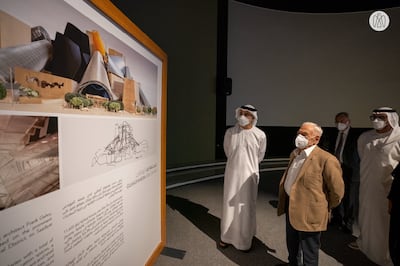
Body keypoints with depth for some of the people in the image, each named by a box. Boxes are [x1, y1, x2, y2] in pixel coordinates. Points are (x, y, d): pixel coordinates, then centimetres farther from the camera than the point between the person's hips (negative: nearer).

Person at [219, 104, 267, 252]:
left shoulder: (260, 135, -10)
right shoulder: (230, 132, -6)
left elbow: (260, 155, 7)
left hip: (249, 175, -1)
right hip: (232, 173, 2)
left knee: (246, 207, 9)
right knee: (229, 205, 12)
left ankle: (245, 240, 29)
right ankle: (227, 236, 32)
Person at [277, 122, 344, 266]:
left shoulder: (326, 159, -21)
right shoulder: (294, 154, 6)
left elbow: (337, 190, -15)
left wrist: (326, 208, -1)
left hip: (308, 213, -7)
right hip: (291, 208, 8)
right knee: (292, 247, 28)